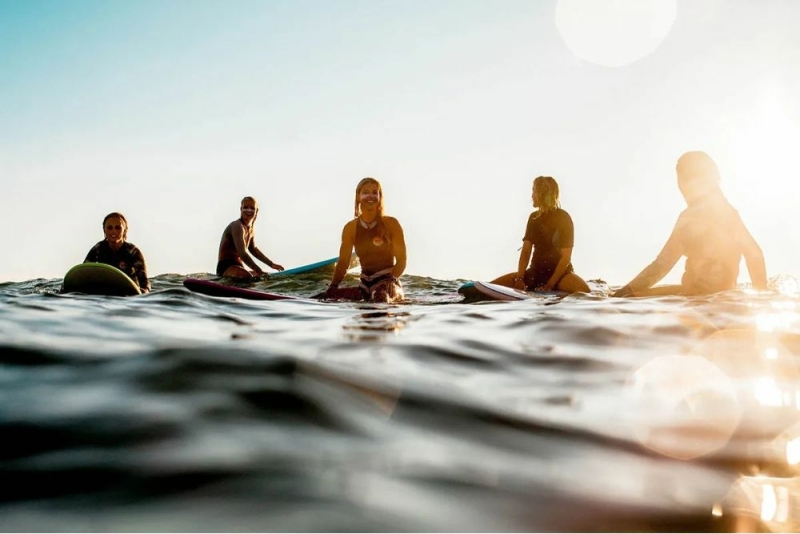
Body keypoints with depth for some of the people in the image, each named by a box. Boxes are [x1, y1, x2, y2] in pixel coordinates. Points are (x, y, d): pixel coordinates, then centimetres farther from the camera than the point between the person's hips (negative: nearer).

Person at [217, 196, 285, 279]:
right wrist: (259, 271, -29)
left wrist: (271, 264, 26)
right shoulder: (237, 226, -16)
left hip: (238, 266, 10)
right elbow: (242, 253, -26)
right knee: (247, 276, -41)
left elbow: (253, 249, 30)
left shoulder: (251, 229, 13)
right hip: (226, 265, -10)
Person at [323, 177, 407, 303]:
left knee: (381, 298, -41)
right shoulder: (350, 228, 7)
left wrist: (390, 281, -19)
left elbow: (401, 260, -1)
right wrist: (333, 287, -6)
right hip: (365, 284, 7)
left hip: (388, 280, -7)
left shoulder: (391, 224, 0)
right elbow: (343, 262, 9)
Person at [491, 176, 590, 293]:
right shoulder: (534, 217, 9)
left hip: (560, 272, -5)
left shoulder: (563, 218, -7)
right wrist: (519, 278, -14)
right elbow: (525, 251, 3)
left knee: (583, 290, -38)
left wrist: (549, 285, -21)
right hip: (536, 272, 5)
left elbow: (566, 257, -12)